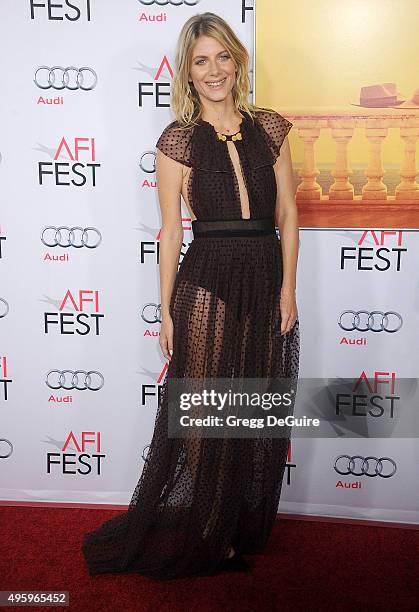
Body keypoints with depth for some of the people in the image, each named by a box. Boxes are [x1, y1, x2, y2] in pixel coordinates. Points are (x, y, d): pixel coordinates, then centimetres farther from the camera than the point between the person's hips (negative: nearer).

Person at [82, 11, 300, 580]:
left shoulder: (270, 127, 7)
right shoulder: (178, 140, -1)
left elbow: (287, 214, 7)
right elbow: (171, 231, -1)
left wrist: (287, 288, -1)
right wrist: (167, 310, -2)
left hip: (267, 283, 4)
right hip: (207, 286, -3)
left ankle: (242, 530, 34)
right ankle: (199, 540, 27)